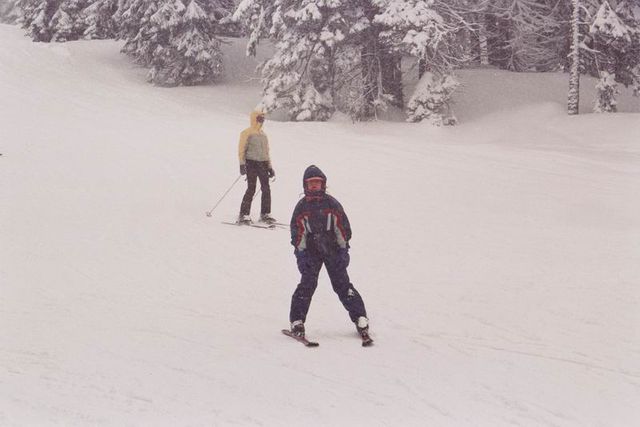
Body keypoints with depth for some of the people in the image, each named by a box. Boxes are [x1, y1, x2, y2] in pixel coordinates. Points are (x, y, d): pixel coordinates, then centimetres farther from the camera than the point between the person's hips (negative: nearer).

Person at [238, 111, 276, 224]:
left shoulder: (263, 134, 20)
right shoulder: (247, 133, 0)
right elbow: (241, 150, -4)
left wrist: (269, 167, 22)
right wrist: (242, 164, -14)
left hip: (263, 163, 6)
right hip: (251, 162, -6)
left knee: (266, 189, 1)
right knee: (251, 189, -12)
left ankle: (265, 214, 10)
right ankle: (243, 214, -8)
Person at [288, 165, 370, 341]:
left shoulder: (332, 204, 0)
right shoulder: (301, 207, 1)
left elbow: (343, 228, 4)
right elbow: (297, 233, 3)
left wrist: (343, 250, 0)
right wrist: (300, 254, -4)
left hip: (333, 249, 0)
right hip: (311, 251, 0)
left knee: (342, 284, -3)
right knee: (307, 283, -11)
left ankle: (360, 318, 0)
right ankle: (297, 321, -4)